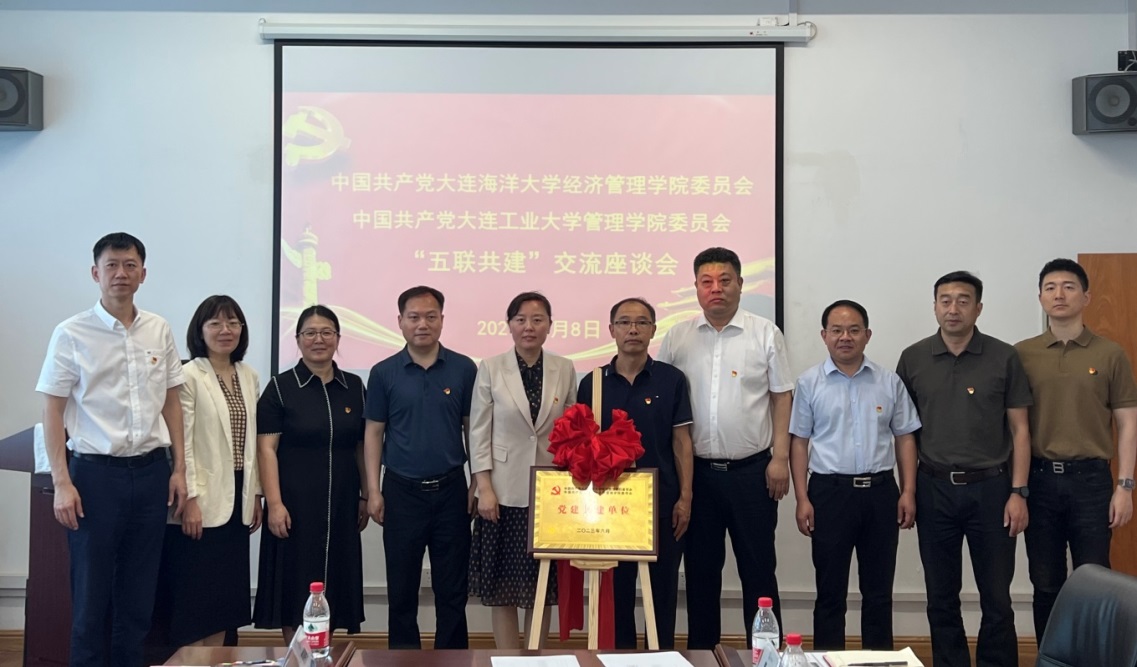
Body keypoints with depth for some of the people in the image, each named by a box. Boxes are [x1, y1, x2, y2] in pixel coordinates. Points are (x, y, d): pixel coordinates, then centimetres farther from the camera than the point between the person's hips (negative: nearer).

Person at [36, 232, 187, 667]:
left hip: (150, 471, 3)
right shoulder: (71, 334, -5)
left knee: (139, 591, 11)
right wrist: (62, 483, -10)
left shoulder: (159, 331, 6)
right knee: (91, 591, 5)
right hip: (95, 472, -3)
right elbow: (52, 411, -4)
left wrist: (179, 468, 7)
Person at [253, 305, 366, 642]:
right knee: (295, 590, 1)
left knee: (332, 588, 9)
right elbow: (267, 449, -7)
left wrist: (364, 496, 10)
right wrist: (274, 503, -14)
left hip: (341, 506, 4)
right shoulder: (281, 387, -3)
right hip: (295, 505, -3)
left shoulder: (353, 386, 8)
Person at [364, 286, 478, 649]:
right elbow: (374, 433, 3)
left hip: (451, 490, 0)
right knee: (402, 588, 9)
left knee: (453, 588, 7)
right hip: (401, 491, 0)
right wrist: (373, 490, -3)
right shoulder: (384, 373, 0)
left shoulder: (464, 369, 0)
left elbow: (473, 429, 4)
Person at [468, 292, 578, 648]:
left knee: (543, 586, 9)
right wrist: (484, 488, -8)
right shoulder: (491, 368, -2)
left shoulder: (565, 369, 3)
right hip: (505, 492, -2)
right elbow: (479, 432, -2)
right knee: (502, 586, 4)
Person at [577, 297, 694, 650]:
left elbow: (681, 441, 0)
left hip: (662, 498, -1)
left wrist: (685, 497, -6)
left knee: (662, 587, 7)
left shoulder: (671, 379, 0)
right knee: (617, 588, 9)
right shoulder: (592, 382, 4)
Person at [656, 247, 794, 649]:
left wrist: (780, 458, -6)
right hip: (696, 471, 2)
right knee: (700, 569, 12)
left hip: (752, 470, -1)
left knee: (758, 567, 6)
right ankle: (701, 652, 23)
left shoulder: (765, 334, -1)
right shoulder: (677, 338, 3)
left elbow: (782, 397, 1)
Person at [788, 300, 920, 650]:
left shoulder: (889, 382, 5)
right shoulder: (809, 383, 1)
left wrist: (908, 492, -1)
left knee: (878, 591, 10)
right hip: (829, 491, -1)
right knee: (830, 591, 6)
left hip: (880, 491, 2)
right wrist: (802, 499, -5)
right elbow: (799, 442, 1)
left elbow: (905, 438, 8)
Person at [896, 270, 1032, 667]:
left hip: (990, 488, -1)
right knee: (941, 597, 10)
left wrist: (1018, 492, -6)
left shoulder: (1004, 358, -1)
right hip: (934, 489, 2)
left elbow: (1019, 429, 1)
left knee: (996, 597, 5)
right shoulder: (913, 359, 3)